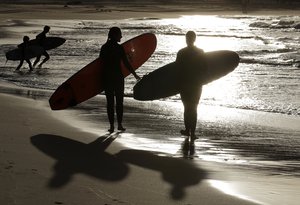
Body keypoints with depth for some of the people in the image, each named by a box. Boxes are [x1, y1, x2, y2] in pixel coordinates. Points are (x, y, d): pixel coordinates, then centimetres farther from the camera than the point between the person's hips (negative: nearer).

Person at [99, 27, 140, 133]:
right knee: (119, 101, 8)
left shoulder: (104, 48, 2)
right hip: (118, 76, -3)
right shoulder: (119, 48, -11)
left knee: (110, 101, 7)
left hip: (107, 77, 3)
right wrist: (134, 74, 2)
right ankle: (119, 124, 9)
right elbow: (126, 63, -9)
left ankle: (112, 126, 5)